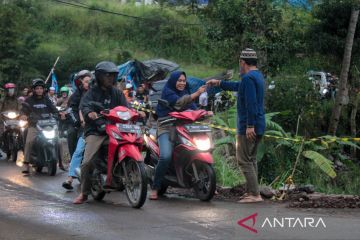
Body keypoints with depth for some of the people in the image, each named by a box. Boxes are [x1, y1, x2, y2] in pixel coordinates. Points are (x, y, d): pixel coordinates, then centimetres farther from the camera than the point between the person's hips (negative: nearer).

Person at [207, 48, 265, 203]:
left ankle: (255, 194, -12)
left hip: (248, 127, -10)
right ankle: (250, 192, 19)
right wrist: (219, 83, 39)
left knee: (244, 160, -8)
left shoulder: (248, 78, -17)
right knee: (251, 159, 15)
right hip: (259, 126, 10)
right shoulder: (257, 76, 16)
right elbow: (238, 86, 32)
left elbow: (251, 103, -25)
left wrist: (250, 126, -26)